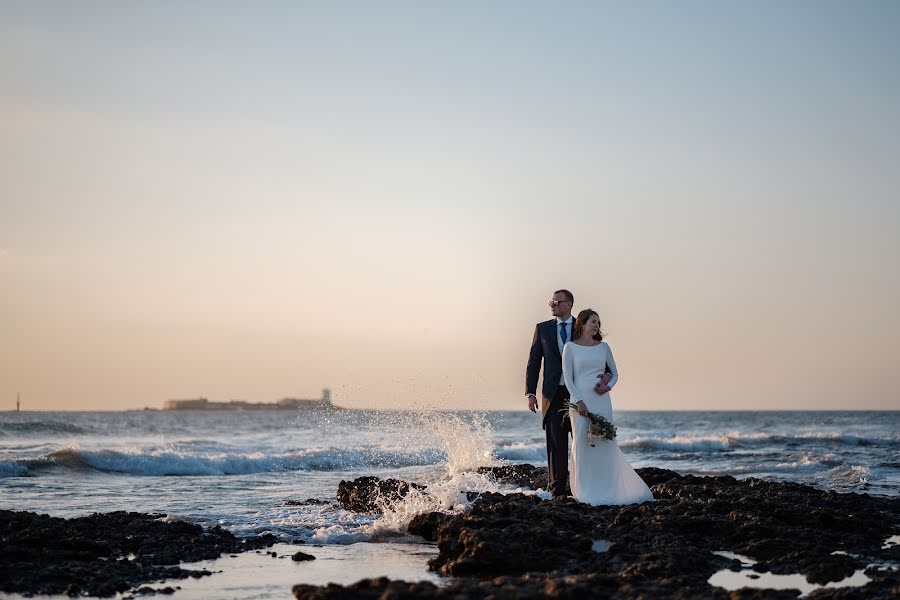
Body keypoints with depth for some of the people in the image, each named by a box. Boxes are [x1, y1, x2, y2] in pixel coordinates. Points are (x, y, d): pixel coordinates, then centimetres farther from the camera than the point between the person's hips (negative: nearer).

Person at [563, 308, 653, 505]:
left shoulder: (603, 347, 11)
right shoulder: (570, 347, 2)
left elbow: (615, 373, 17)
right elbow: (567, 377, -2)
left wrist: (608, 386, -4)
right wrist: (578, 401, -12)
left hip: (602, 400, 3)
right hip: (580, 401, -3)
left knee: (605, 442, 0)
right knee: (582, 443, -5)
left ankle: (606, 490, 8)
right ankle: (584, 492, 0)